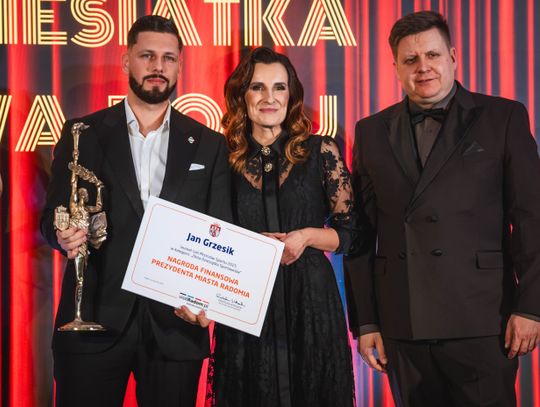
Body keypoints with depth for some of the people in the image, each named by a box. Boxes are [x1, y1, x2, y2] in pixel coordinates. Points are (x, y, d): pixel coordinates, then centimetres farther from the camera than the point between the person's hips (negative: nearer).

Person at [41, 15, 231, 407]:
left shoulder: (209, 145, 8)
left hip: (176, 321, 1)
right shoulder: (83, 134, 5)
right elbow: (52, 217, 6)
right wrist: (65, 234, -18)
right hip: (95, 317, -1)